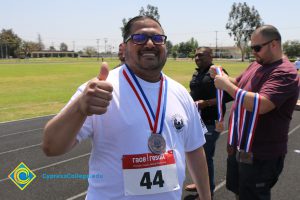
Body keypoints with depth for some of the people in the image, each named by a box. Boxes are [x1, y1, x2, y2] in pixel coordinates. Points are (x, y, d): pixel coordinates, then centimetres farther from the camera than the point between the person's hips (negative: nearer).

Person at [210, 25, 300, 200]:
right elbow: (237, 84, 20)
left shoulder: (285, 73, -20)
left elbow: (260, 105, -33)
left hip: (261, 154, -8)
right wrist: (220, 76, -1)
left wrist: (226, 85, -25)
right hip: (239, 147, 8)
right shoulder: (256, 65, 7)